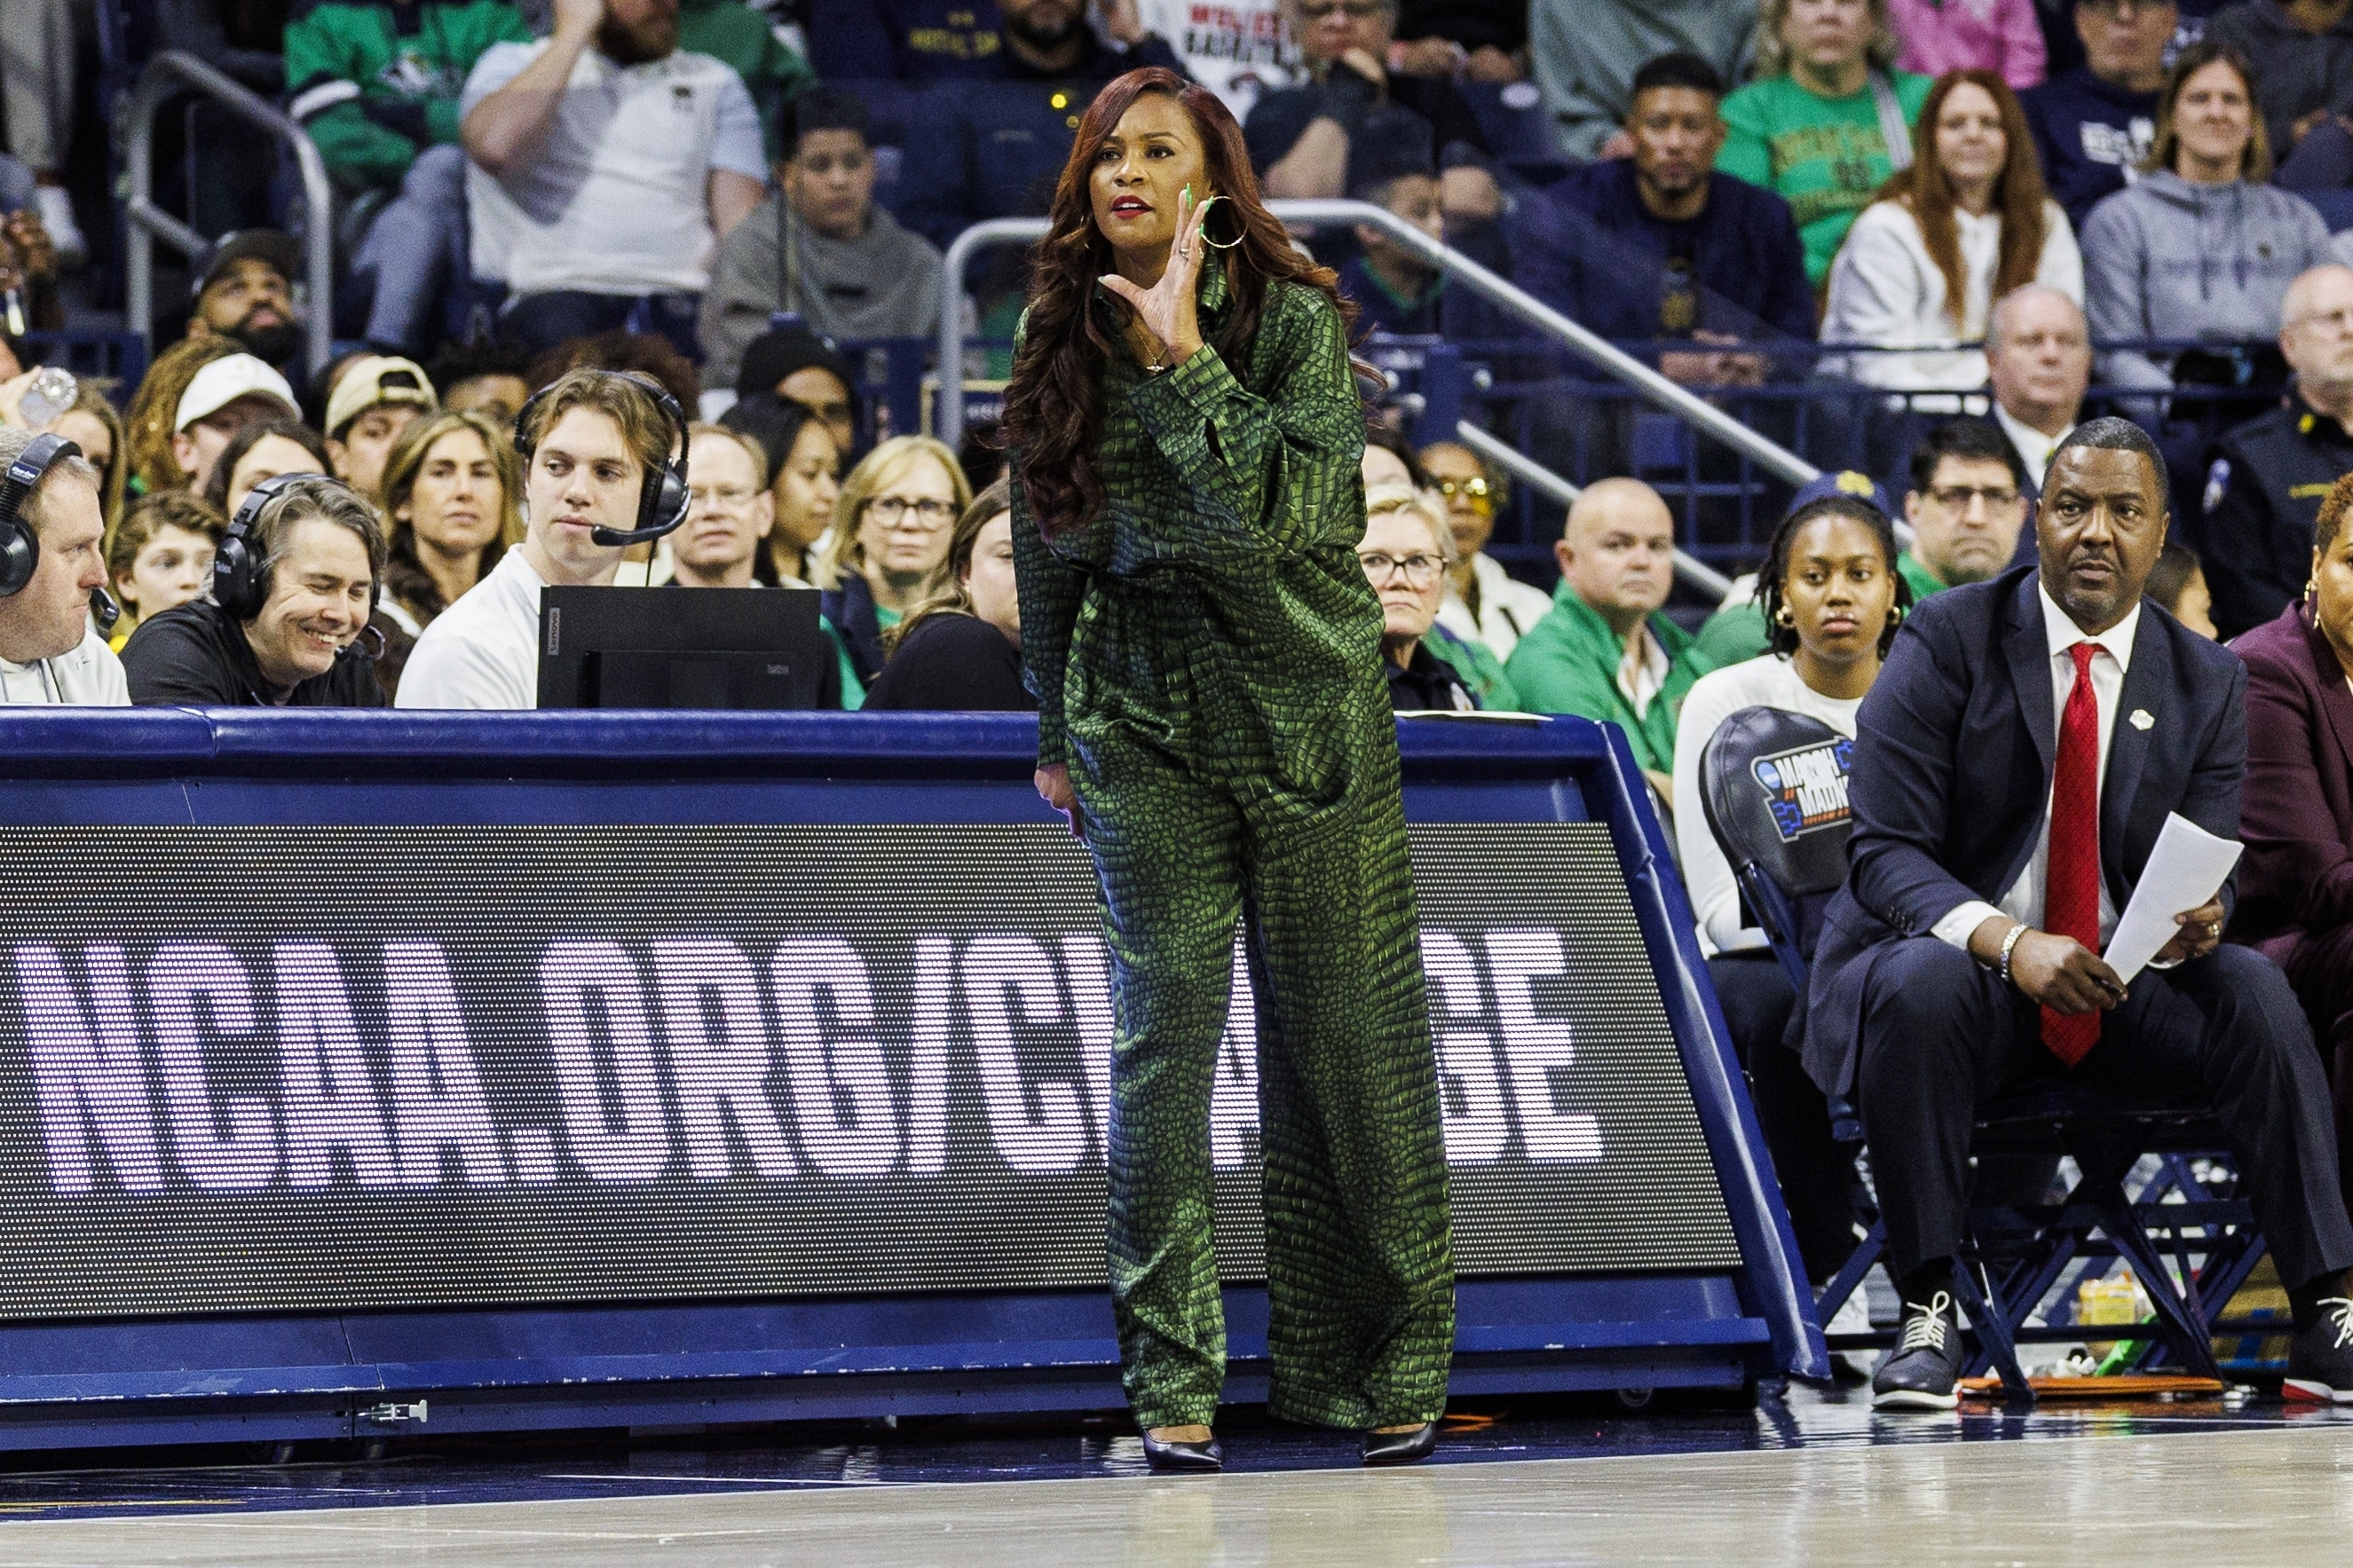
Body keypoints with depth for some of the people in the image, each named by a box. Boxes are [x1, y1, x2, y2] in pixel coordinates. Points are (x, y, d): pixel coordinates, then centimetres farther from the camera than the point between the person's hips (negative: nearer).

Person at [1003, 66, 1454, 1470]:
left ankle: (1381, 1366, 12)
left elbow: (1285, 513, -21)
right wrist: (1056, 736, 17)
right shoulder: (1059, 341, 4)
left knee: (1345, 1036, 1)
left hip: (1310, 709, -2)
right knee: (1165, 1026, -6)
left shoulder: (1297, 321, -8)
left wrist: (1183, 362, -22)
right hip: (1144, 711, 2)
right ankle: (1172, 1379, -3)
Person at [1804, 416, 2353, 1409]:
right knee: (1922, 985, -38)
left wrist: (2196, 919, -25)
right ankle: (1926, 1315, -30)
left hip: (2118, 989, 3)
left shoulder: (2208, 683, 6)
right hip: (1953, 957, -3)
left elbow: (2204, 872, 3)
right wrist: (2006, 942, -30)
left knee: (2252, 988, -26)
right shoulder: (1947, 642, -6)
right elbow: (1885, 852, -13)